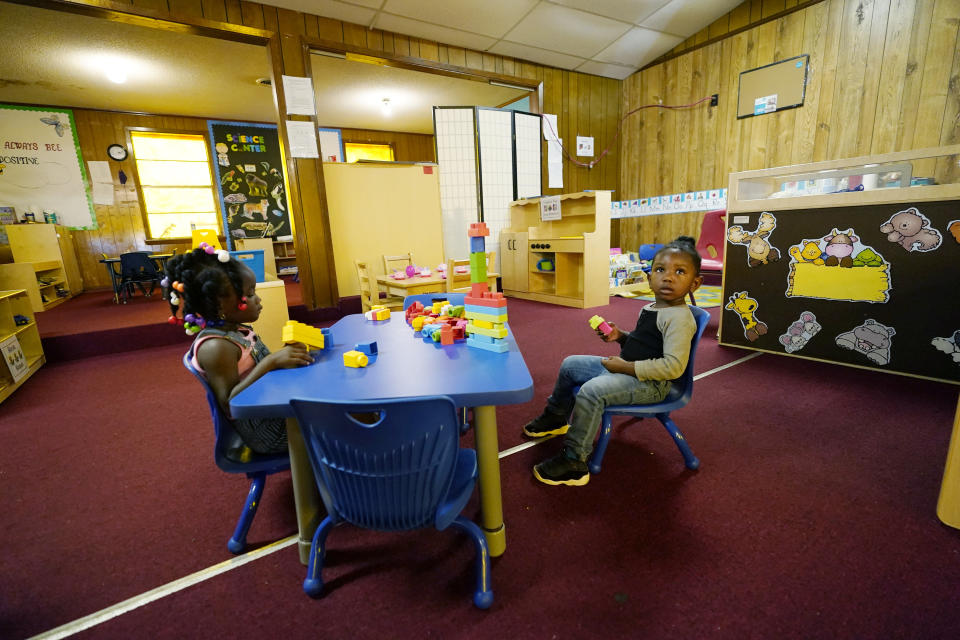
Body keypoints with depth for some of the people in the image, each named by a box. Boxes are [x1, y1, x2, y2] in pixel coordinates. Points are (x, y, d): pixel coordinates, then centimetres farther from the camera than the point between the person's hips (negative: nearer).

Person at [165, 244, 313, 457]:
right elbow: (230, 405, -24)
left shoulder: (236, 330, 7)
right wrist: (271, 362, -32)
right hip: (264, 429, -9)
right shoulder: (214, 347, -20)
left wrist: (285, 356, -5)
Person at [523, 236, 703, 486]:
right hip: (625, 369, 10)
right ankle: (556, 417, 33)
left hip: (650, 383, -10)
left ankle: (574, 462, -18)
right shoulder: (651, 309, 8)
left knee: (591, 391, -32)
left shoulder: (679, 318, -20)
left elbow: (673, 366, -28)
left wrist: (624, 367, -24)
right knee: (570, 364, 12)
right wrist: (621, 336, 4)